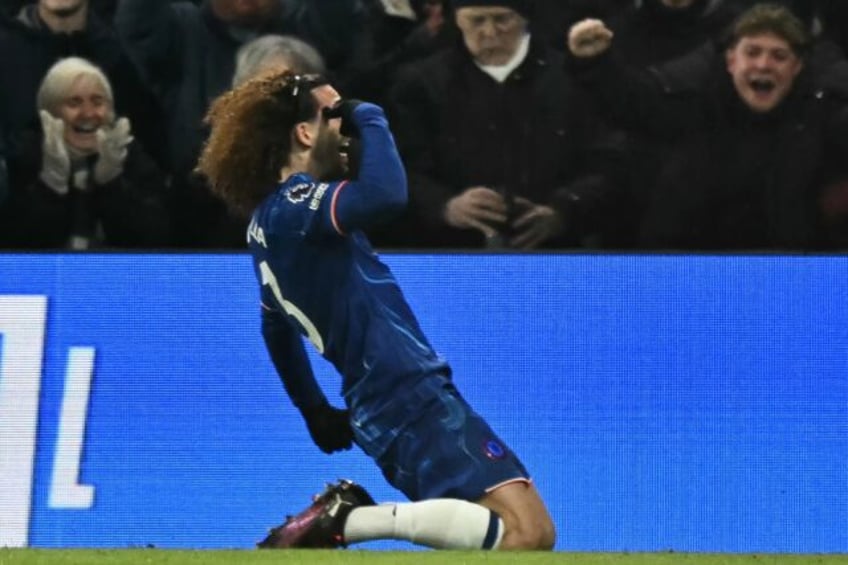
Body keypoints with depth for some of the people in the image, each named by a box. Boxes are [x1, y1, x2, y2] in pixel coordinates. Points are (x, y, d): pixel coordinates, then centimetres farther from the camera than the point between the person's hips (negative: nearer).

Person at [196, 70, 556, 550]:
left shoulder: (269, 221, 17)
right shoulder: (296, 204, -13)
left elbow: (277, 328, 32)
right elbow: (387, 194, -32)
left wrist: (315, 410, 41)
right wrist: (369, 118, -15)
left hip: (381, 412, 10)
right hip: (413, 401, -10)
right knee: (529, 533, -20)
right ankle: (347, 520, -18)